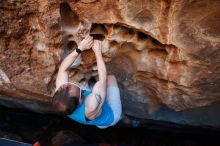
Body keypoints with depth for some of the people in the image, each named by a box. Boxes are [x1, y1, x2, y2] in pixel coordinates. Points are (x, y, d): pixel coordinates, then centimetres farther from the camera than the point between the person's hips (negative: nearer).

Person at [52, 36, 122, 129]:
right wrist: (98, 51, -27)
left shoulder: (60, 98, -34)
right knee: (111, 78, 1)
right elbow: (103, 78, -36)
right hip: (112, 116, -4)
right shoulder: (91, 107, -48)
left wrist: (80, 48, -28)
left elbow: (63, 69, -22)